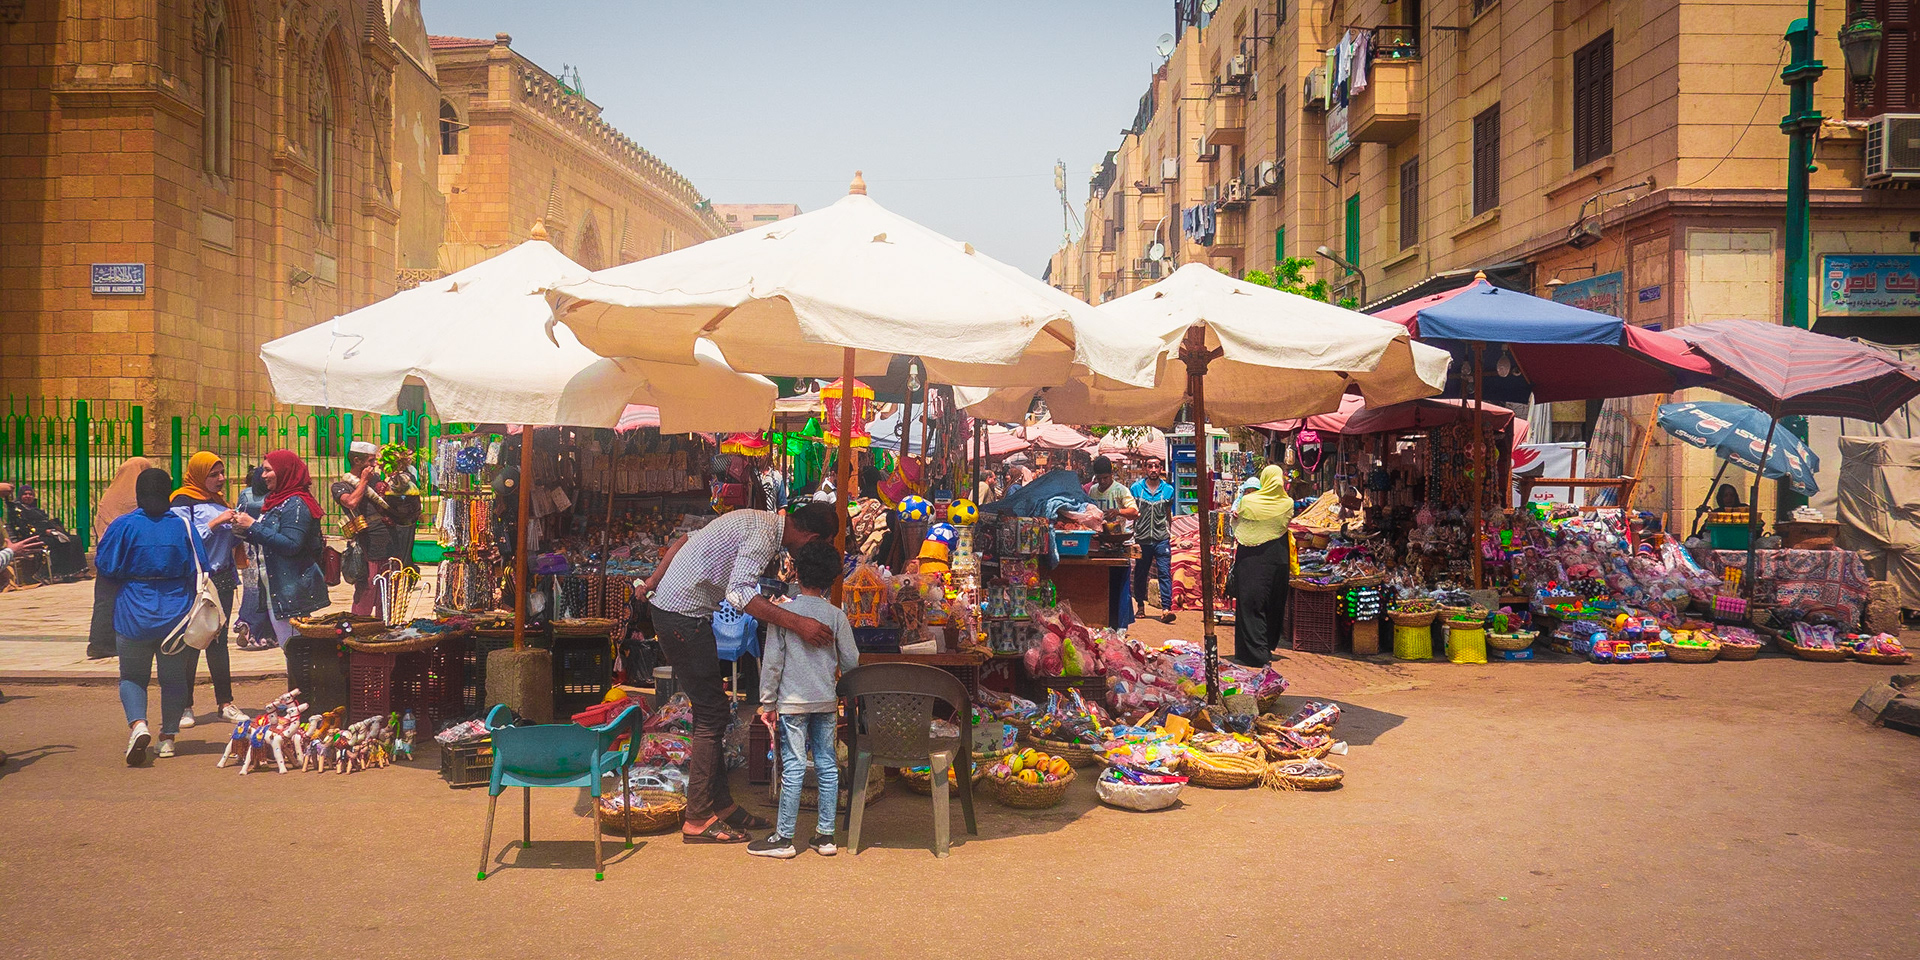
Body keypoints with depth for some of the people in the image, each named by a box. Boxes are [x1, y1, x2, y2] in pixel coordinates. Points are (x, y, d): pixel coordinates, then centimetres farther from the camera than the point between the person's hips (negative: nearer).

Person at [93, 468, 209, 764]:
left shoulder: (124, 526, -7)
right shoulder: (182, 525, -3)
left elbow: (105, 567, -3)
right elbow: (198, 570, 0)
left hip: (134, 615, -1)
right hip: (176, 614, 1)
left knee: (132, 675, 11)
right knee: (173, 676, 12)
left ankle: (137, 723, -12)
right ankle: (168, 737, 16)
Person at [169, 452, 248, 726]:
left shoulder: (219, 500, 15)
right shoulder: (182, 502, -7)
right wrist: (214, 524, -18)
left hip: (223, 580, 7)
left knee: (219, 642, 11)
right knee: (190, 643, -2)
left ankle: (225, 703, 15)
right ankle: (184, 706, 7)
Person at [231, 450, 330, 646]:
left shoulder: (296, 504, -14)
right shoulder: (280, 501, 17)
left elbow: (290, 545, -23)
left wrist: (253, 526, -18)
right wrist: (246, 533, 6)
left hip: (293, 591, -10)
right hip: (276, 588, 10)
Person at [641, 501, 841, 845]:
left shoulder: (758, 520, 12)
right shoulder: (765, 535, -19)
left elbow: (685, 540, 15)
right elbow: (739, 593, -33)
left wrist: (653, 583, 13)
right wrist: (797, 623, -35)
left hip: (669, 608, 10)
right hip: (684, 615, -10)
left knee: (714, 711, 14)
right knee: (711, 714, -5)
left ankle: (722, 806, 21)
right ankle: (698, 820, 0)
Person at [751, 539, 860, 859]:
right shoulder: (837, 615, 0)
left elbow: (772, 661, -6)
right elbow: (851, 661, 4)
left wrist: (768, 703, 1)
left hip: (794, 701, -3)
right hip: (827, 701, 3)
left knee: (793, 768, -1)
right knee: (827, 766, 8)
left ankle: (783, 838, 5)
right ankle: (825, 835, 14)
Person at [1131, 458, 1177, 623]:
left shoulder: (1168, 489, 6)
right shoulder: (1136, 488, 3)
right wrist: (1133, 534, 3)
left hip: (1162, 539, -1)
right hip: (1142, 539, 1)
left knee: (1165, 573, -10)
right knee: (1140, 574, 10)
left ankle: (1166, 608, -14)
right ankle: (1140, 606, 25)